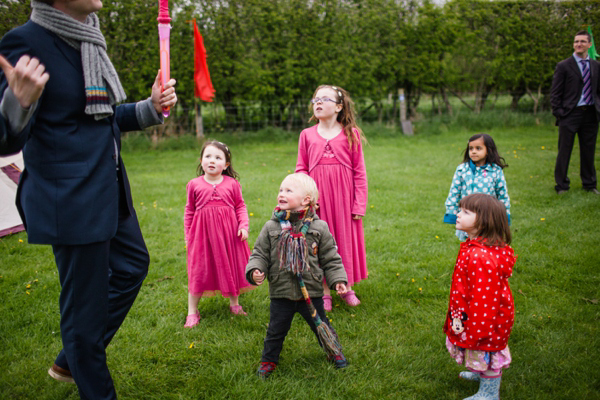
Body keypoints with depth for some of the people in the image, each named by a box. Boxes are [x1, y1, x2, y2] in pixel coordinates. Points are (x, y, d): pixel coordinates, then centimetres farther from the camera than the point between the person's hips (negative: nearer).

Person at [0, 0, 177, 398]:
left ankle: (69, 362, 37)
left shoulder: (89, 42, 10)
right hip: (71, 200, -10)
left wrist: (152, 108, 4)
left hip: (108, 190, 10)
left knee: (133, 263, 23)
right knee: (85, 302, 2)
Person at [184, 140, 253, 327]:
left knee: (231, 267, 13)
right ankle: (192, 311, 18)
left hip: (228, 232, 1)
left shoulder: (232, 184, -3)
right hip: (203, 233, -1)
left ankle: (234, 303, 34)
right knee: (199, 271, 4)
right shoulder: (195, 185, -3)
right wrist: (188, 235, 6)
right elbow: (189, 211, 6)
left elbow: (240, 206, 4)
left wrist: (243, 226, -8)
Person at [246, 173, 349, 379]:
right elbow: (259, 254, 0)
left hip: (311, 292, 0)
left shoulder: (318, 227, -6)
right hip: (281, 293, 1)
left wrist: (338, 280, -7)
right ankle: (268, 360, 34)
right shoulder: (271, 227, -5)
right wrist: (255, 271, -18)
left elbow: (330, 258, 1)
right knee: (276, 330, 13)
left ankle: (334, 351, 42)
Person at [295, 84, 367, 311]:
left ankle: (347, 288, 28)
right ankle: (324, 292, 22)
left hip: (344, 198, -1)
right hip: (318, 200, 1)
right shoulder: (307, 135, 4)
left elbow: (359, 172, -1)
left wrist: (359, 204, -4)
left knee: (345, 240, 10)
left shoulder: (351, 134, -1)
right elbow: (301, 169, 7)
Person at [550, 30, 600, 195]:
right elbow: (555, 93, -2)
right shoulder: (563, 66, -1)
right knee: (564, 151, 1)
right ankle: (562, 185, 11)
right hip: (570, 114, -4)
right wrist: (558, 113, -9)